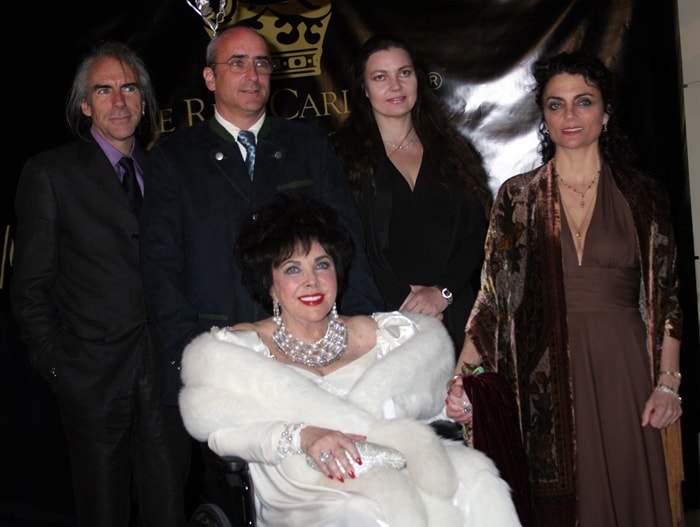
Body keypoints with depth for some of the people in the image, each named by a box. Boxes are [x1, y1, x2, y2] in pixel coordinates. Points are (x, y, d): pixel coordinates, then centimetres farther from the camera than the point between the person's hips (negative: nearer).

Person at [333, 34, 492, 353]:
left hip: (454, 313, 2)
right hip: (384, 316, -2)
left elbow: (477, 231, 7)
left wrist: (443, 291, -7)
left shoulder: (452, 150, 14)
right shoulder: (344, 154, 5)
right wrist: (402, 301, -12)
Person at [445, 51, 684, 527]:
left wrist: (668, 383, -3)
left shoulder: (642, 195, 5)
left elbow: (667, 296, 6)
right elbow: (493, 293, 1)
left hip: (622, 369, 1)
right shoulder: (518, 196, 4)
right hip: (547, 376, 0)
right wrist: (462, 376, -10)